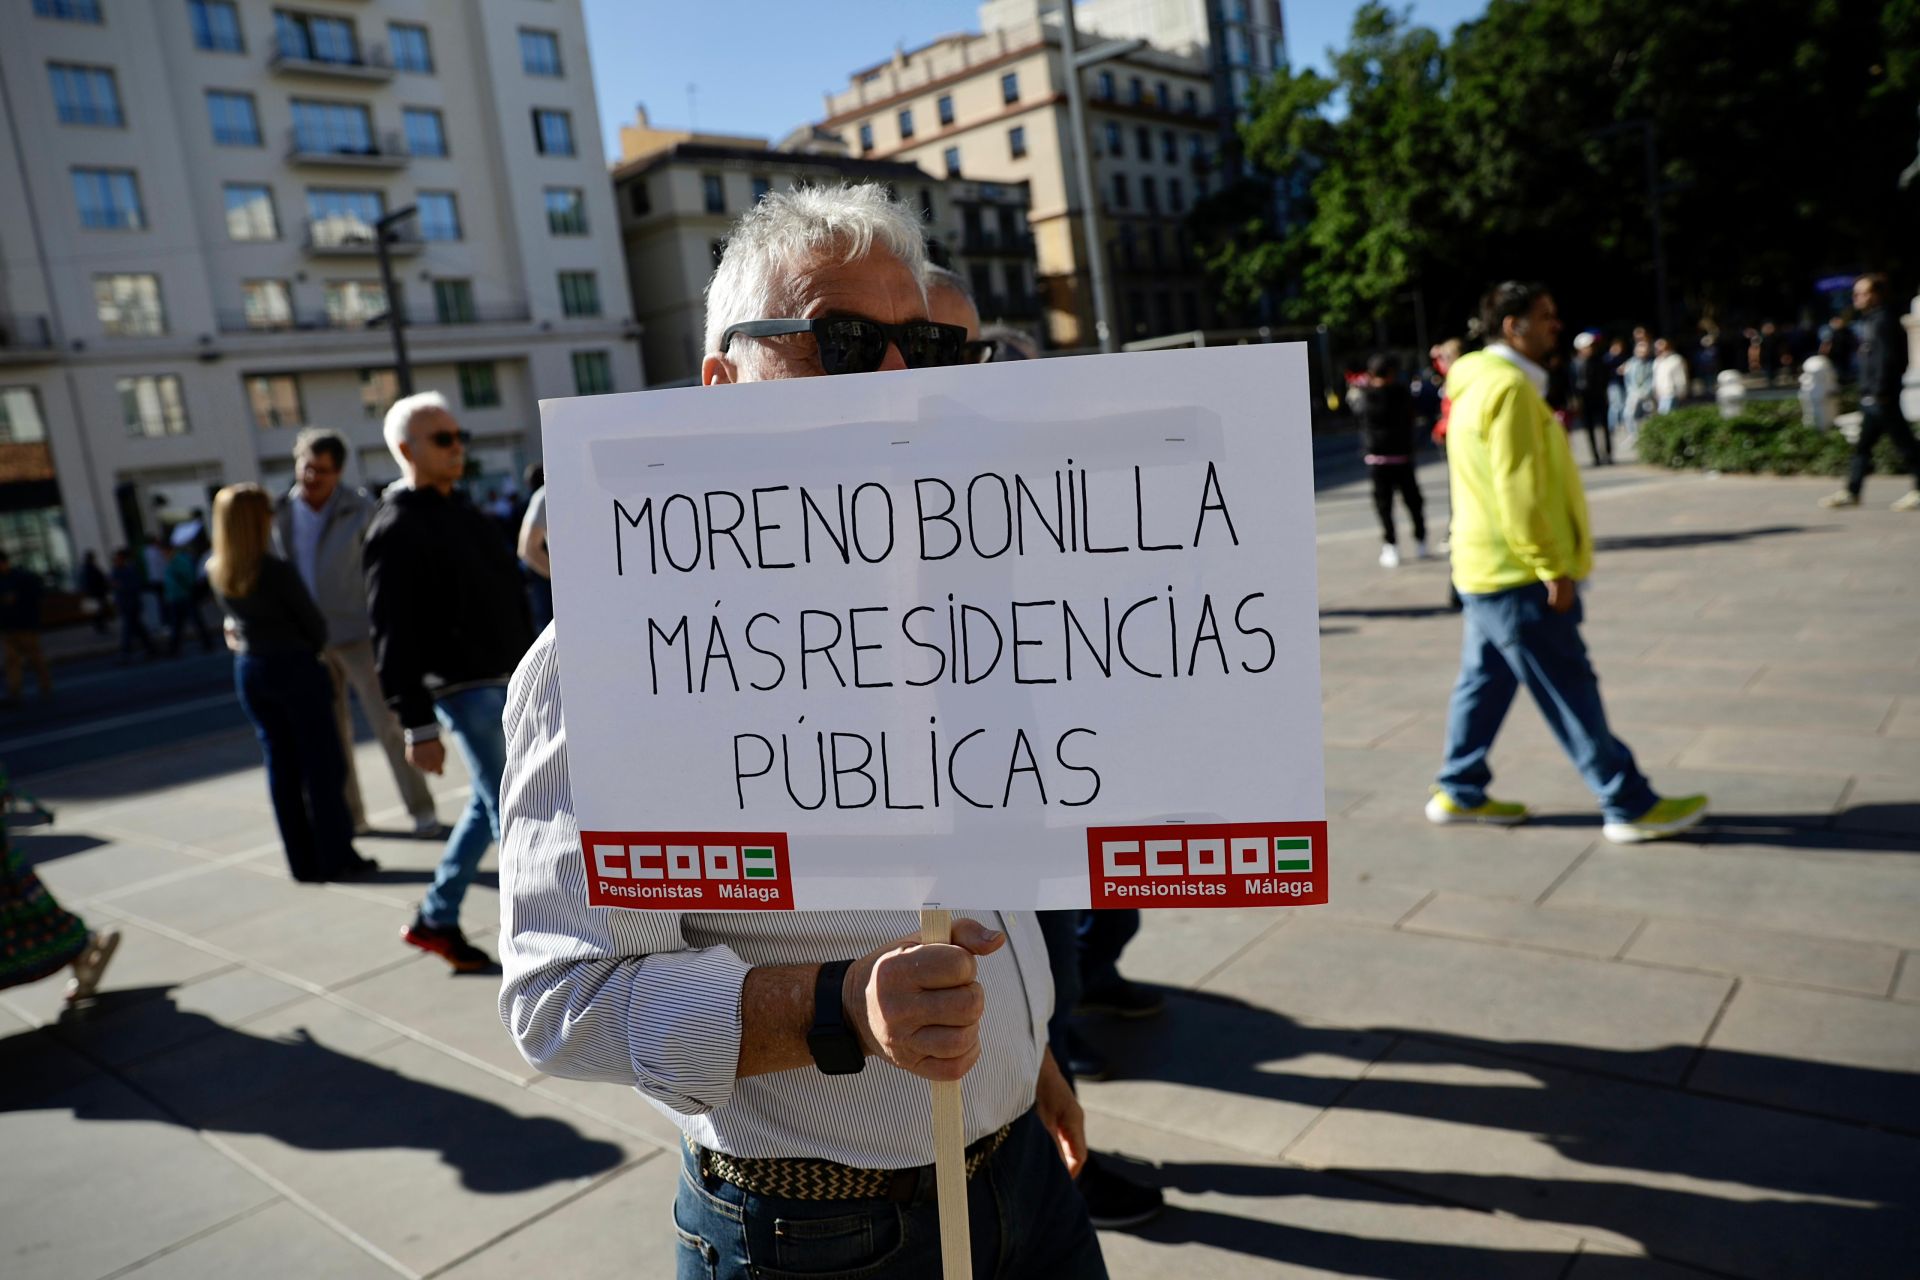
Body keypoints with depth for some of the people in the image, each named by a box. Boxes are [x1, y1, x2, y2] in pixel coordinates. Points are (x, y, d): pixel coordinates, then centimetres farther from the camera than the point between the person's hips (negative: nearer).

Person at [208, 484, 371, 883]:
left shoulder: (216, 572, 0)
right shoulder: (277, 571, -19)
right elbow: (314, 623, -10)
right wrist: (311, 649, 8)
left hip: (249, 670, 7)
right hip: (295, 667, -6)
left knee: (281, 765, 11)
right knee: (322, 763, 3)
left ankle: (304, 862, 15)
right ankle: (336, 857, 6)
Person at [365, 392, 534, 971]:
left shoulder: (460, 510, 15)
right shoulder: (397, 528, -13)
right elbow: (393, 638, -17)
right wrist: (418, 726, -19)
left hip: (507, 680, 9)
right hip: (466, 690, -9)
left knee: (490, 804, 16)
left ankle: (435, 919, 29)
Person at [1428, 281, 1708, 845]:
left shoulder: (1481, 383, 15)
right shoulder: (1509, 386, -17)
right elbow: (1519, 490, -22)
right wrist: (1553, 568, -19)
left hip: (1484, 567, 10)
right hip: (1517, 572, -10)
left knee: (1484, 681, 14)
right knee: (1570, 691, -3)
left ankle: (1459, 792, 22)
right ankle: (1629, 806, 5)